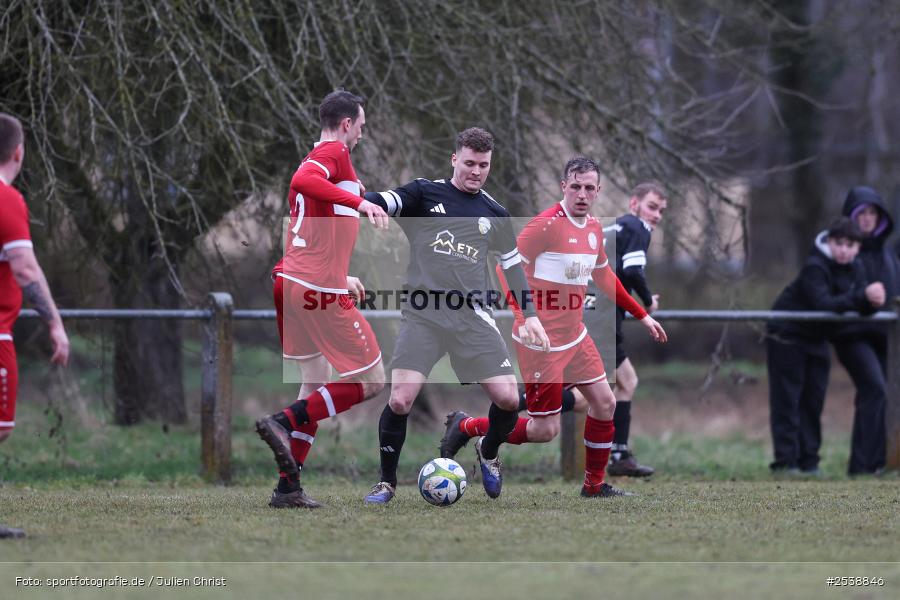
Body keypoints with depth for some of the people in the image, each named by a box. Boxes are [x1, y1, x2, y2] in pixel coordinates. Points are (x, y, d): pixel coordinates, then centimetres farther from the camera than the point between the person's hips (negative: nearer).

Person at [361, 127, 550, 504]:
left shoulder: (494, 214, 12)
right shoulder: (425, 193, 2)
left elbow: (512, 263, 23)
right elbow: (380, 203, -12)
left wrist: (529, 315, 19)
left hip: (472, 316, 3)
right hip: (423, 315, -3)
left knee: (508, 398, -7)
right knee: (400, 401, -16)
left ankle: (488, 454, 27)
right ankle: (387, 483, 6)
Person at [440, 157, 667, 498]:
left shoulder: (594, 229, 7)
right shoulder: (547, 224, -19)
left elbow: (604, 278, 23)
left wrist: (642, 317, 26)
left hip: (574, 336, 8)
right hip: (541, 340, -8)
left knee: (604, 403, 7)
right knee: (545, 430, -4)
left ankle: (594, 485, 22)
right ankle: (466, 427, 14)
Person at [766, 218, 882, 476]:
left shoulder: (855, 269, -2)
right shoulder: (815, 267, -25)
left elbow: (861, 309, -7)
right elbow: (823, 303, -36)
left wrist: (873, 302, -31)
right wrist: (862, 296, -44)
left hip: (816, 338, 7)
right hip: (787, 335, -7)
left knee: (813, 401, 7)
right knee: (787, 400, -7)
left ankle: (808, 461, 11)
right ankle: (785, 461, -6)